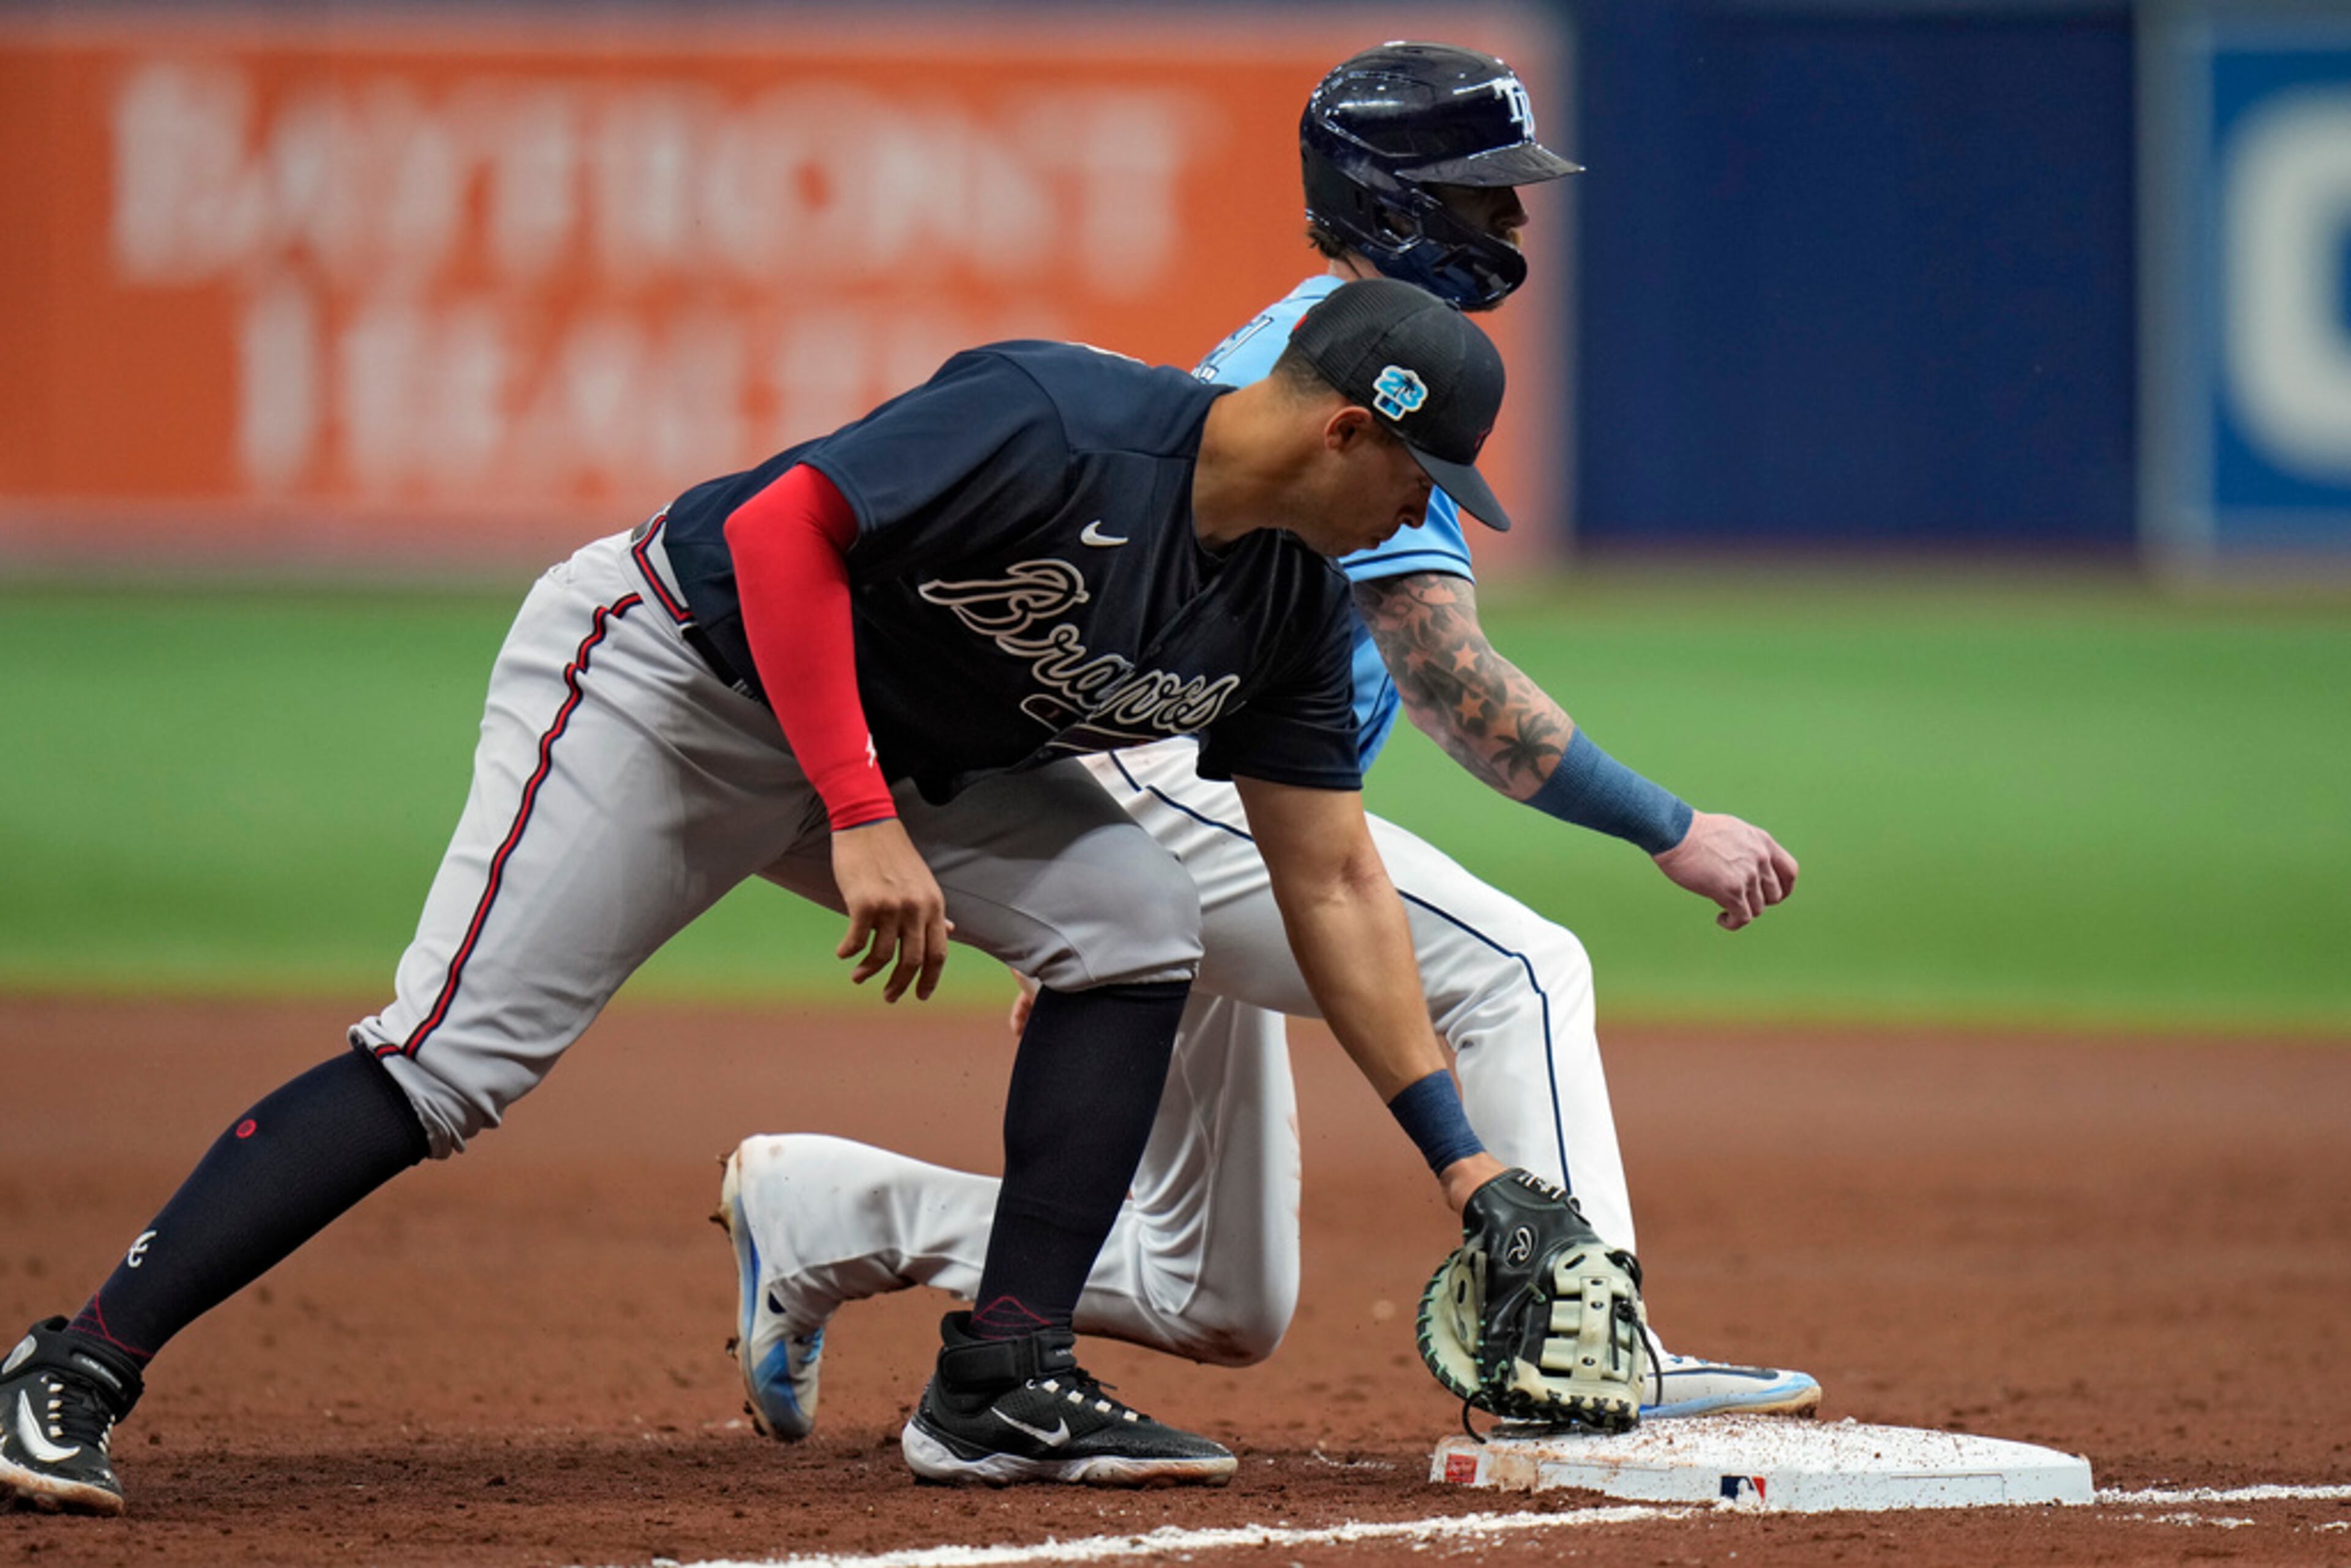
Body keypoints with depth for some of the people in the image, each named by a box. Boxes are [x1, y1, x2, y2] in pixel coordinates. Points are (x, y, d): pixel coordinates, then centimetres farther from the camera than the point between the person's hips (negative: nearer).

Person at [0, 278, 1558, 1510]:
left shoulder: (1292, 605, -2)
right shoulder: (1060, 429, -27)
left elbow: (1335, 886, 5)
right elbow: (778, 528, -31)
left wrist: (1463, 1157, 1)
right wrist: (861, 827, -35)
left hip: (898, 745, 8)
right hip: (670, 677, -8)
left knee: (1135, 924, -9)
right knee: (451, 1060, -18)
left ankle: (1003, 1384, -6)